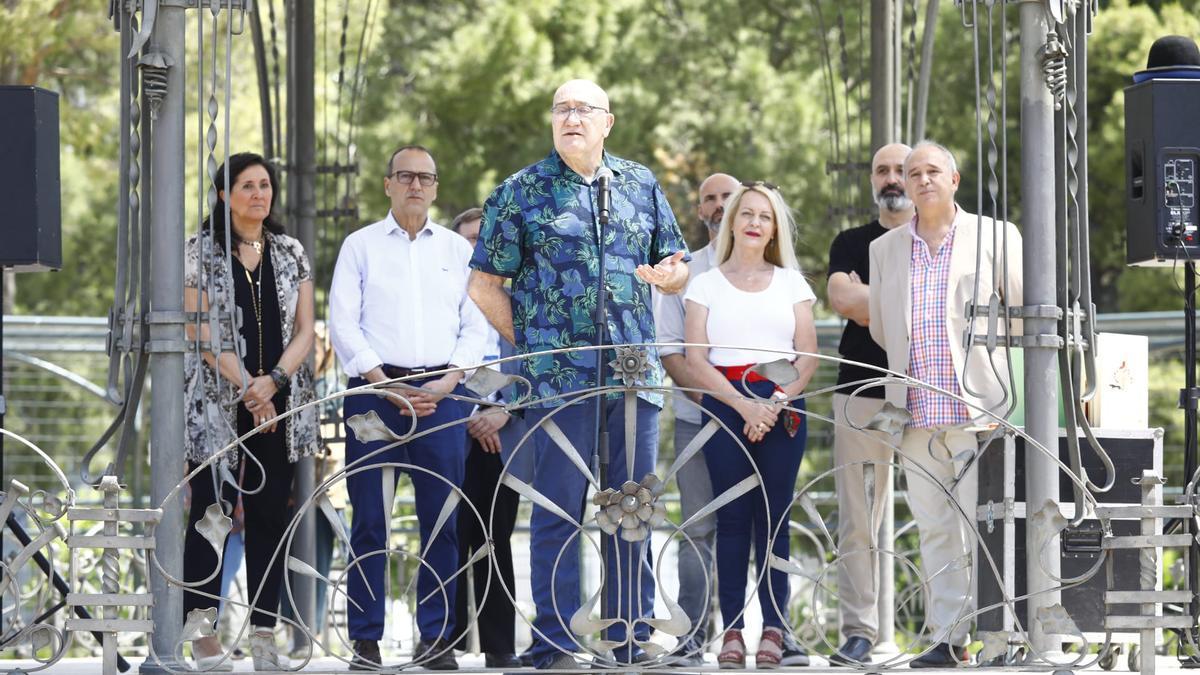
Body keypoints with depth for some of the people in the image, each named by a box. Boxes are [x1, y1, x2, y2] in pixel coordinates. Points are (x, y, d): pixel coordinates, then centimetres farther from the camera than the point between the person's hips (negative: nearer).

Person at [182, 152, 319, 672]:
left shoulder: (291, 253, 12)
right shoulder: (200, 251, 1)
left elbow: (304, 331, 7)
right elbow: (202, 330, -6)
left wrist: (273, 381, -9)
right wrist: (246, 386, -14)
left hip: (280, 403, 3)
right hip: (217, 403, -3)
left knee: (269, 516, 2)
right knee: (209, 513, -4)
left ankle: (264, 632, 5)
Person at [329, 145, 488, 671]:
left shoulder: (458, 250, 14)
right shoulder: (361, 246, 8)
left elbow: (476, 326, 10)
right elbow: (342, 322, 1)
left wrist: (448, 381, -6)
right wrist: (385, 383, -9)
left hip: (441, 393, 2)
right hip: (375, 390, -2)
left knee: (442, 520, 0)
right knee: (370, 519, -3)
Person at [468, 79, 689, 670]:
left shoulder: (641, 185, 14)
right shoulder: (521, 192, 4)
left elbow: (675, 268, 18)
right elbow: (485, 285, 5)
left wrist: (670, 273, -6)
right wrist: (528, 344, -1)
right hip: (559, 376, -3)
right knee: (559, 510, -3)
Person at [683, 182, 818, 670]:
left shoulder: (791, 282, 13)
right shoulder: (707, 285, 9)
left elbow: (808, 357, 6)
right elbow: (696, 361, 0)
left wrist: (777, 402, -10)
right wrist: (744, 406, -12)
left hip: (782, 408, 1)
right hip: (726, 406, -1)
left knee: (772, 518, -3)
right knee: (732, 518, -4)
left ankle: (773, 630, -3)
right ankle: (732, 631, -3)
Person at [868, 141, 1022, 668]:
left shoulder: (995, 237, 5)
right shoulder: (884, 249, 15)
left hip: (978, 407, -4)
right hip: (915, 411, 4)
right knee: (934, 528, 4)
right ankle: (947, 637, 7)